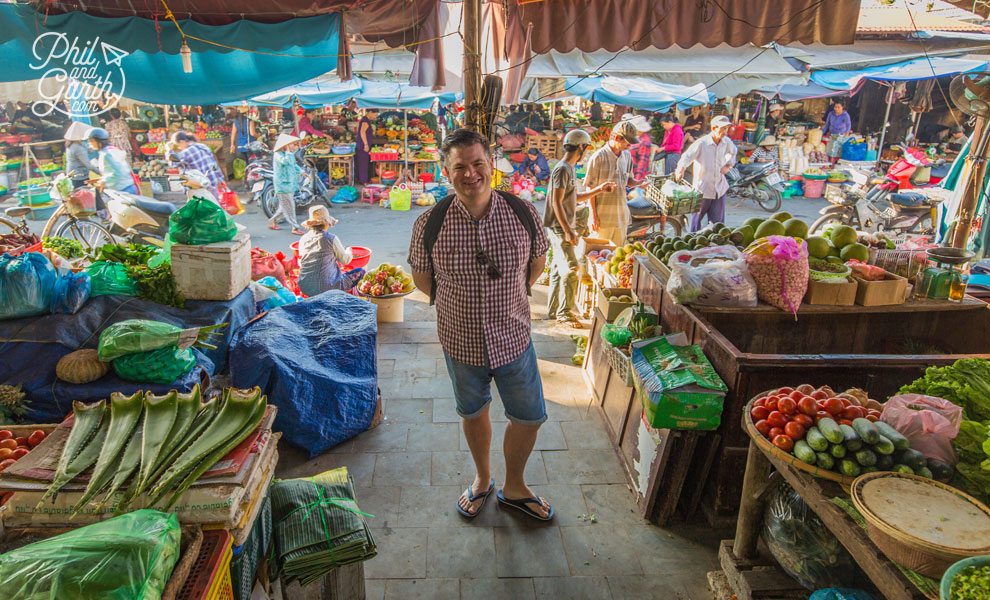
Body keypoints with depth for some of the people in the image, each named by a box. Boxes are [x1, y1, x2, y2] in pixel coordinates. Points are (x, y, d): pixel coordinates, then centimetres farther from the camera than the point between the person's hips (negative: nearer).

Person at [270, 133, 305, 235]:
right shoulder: (278, 155, -16)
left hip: (291, 184, 9)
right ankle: (295, 228, -1)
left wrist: (301, 171, 21)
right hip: (282, 184, -9)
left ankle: (273, 221, 34)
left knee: (285, 206, 17)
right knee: (289, 207, -5)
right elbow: (286, 161, -35)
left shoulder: (290, 154, 13)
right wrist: (288, 151, -27)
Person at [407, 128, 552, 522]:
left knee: (529, 417, 13)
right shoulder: (430, 223, -16)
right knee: (473, 413, 22)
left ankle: (513, 487, 41)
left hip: (513, 338, 1)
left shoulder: (522, 213, -13)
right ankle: (482, 479, 49)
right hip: (461, 342, -1)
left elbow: (537, 262, 5)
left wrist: (507, 298, 5)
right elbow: (421, 276, 1)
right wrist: (457, 305, 2)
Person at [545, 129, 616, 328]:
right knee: (570, 269, -8)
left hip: (564, 227, 10)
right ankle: (565, 313, 1)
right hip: (559, 228, -10)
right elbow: (556, 203, -20)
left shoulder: (569, 169, 16)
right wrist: (567, 231, -22)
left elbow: (574, 198, 24)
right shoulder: (562, 170, -15)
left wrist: (599, 189, 21)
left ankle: (553, 310, 22)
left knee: (559, 269, 14)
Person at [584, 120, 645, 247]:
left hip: (621, 215, 6)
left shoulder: (627, 156, 8)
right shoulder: (598, 157, -11)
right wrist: (594, 216, -12)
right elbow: (590, 188, -10)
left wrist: (639, 183, -5)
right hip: (603, 216, -6)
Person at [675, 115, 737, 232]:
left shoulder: (726, 142, 2)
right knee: (698, 217, 9)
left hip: (720, 187, 4)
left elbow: (733, 152, 25)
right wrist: (681, 169, -46)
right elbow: (687, 156, -26)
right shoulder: (701, 143, -15)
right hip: (702, 188, -4)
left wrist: (728, 165, 7)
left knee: (717, 220, 6)